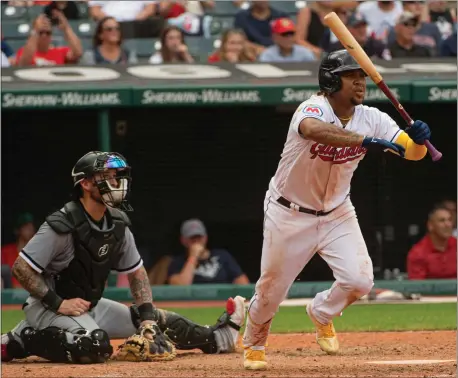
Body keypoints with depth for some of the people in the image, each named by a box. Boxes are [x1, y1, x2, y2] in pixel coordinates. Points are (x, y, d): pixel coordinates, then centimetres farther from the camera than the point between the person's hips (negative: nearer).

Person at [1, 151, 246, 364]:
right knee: (95, 346, -35)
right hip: (47, 306, -8)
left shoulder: (118, 224, 1)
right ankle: (20, 341, -21)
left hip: (92, 306, 8)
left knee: (158, 320, 7)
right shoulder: (63, 226, -23)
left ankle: (216, 338, 23)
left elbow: (136, 273, 11)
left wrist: (148, 317, -1)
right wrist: (58, 303, -24)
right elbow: (21, 268, -23)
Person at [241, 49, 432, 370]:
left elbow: (413, 153, -16)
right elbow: (312, 129, -52)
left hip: (337, 214, 4)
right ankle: (253, 345, 40)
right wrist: (365, 140, -60)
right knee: (272, 289, 8)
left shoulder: (371, 118, -11)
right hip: (290, 214, -4)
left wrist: (419, 139, -40)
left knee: (359, 280, -14)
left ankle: (321, 313, 21)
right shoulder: (313, 109, -27)